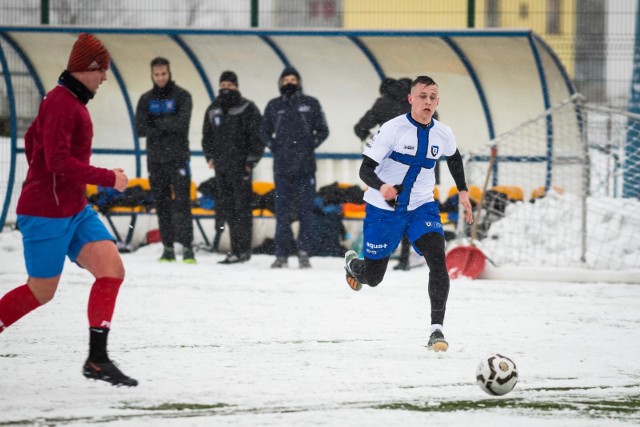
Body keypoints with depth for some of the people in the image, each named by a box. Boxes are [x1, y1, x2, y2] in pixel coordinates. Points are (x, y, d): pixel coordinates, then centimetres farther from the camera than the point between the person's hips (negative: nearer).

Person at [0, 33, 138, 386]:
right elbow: (59, 162, -26)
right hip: (47, 215, -9)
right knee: (42, 291, 1)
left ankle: (97, 359, -6)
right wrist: (109, 178, -20)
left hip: (76, 210, 9)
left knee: (111, 268, -5)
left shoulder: (71, 100, 12)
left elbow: (32, 139, 25)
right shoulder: (61, 103, -19)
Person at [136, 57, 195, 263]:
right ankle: (168, 248, 8)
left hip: (178, 158, -4)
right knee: (162, 205, 5)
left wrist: (158, 123, -8)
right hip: (155, 159, 4)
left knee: (181, 203, -10)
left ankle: (187, 247, -13)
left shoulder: (181, 96, 1)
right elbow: (140, 128, -2)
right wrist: (167, 127, -11)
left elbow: (182, 123, -14)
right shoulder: (146, 99, 10)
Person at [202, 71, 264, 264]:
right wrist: (210, 156, 14)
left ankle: (243, 249, -9)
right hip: (221, 167, 6)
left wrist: (251, 161, -9)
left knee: (241, 208, -9)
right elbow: (207, 135, 26)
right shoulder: (213, 110, 16)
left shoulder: (247, 109, -2)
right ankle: (236, 250, 7)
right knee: (227, 208, 4)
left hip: (241, 168, -6)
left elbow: (258, 136, -5)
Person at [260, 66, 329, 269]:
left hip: (305, 167, -1)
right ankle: (282, 255, 3)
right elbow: (264, 132, 19)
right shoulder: (273, 106, 10)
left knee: (305, 210, -3)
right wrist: (275, 148, 6)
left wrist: (310, 147, 0)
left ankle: (304, 253, 1)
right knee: (282, 212, 1)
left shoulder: (311, 104, 5)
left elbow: (322, 130, 11)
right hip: (282, 167, 1)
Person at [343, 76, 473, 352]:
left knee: (437, 259, -24)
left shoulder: (443, 135, -3)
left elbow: (454, 158, 22)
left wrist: (463, 192, 16)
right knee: (373, 277, 9)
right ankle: (353, 263, 48)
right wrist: (381, 187, -39)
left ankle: (437, 329, -22)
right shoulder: (392, 129, -18)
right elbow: (365, 169, -19)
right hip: (383, 208, -3)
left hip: (421, 208, 3)